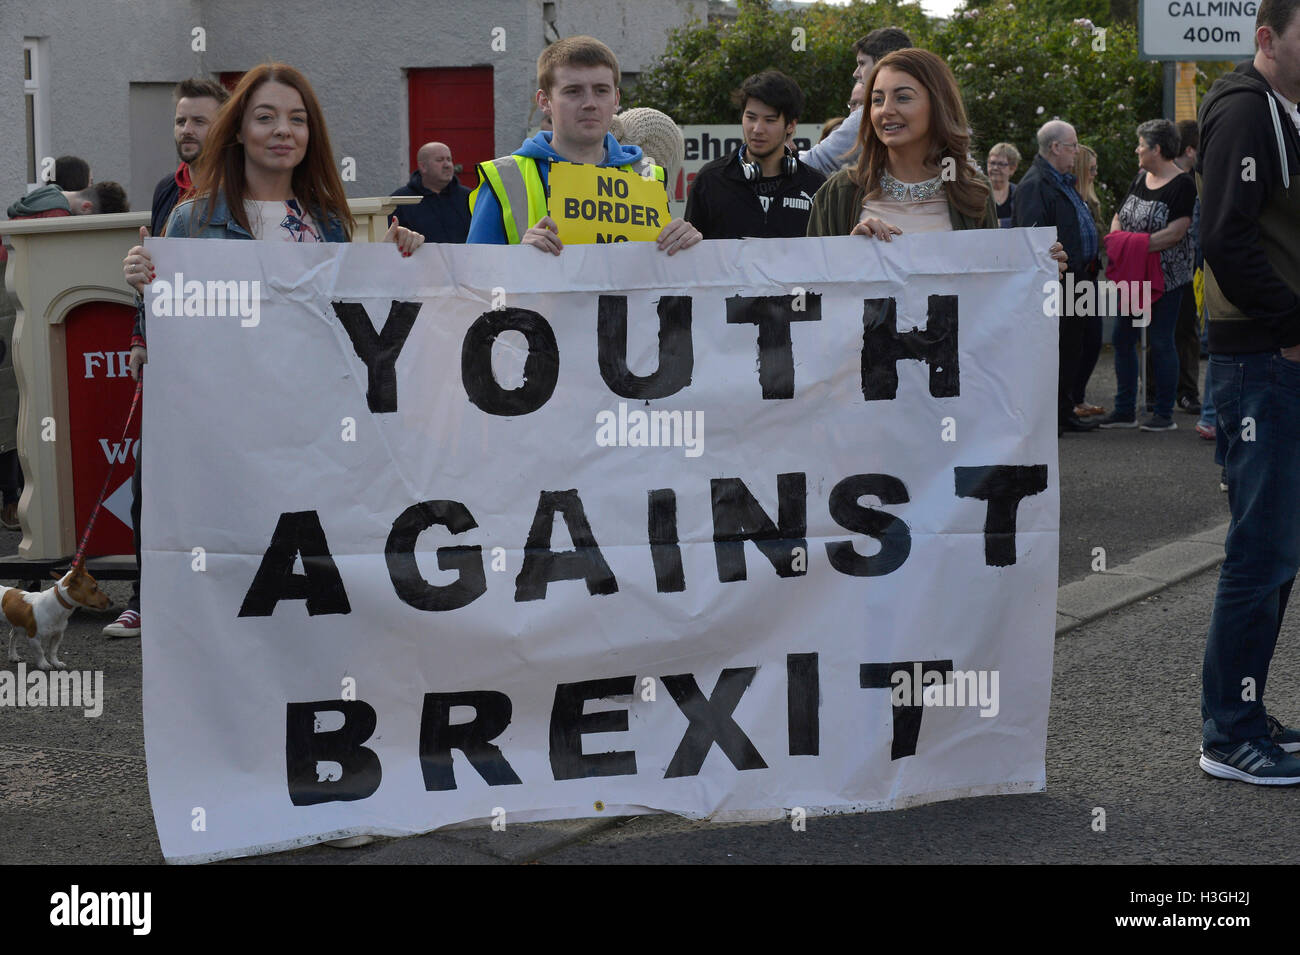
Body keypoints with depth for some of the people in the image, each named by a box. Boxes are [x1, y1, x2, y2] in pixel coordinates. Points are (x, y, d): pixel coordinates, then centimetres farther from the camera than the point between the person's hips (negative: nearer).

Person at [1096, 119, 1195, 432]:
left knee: (1160, 341, -2)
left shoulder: (1182, 184, -12)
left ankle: (1164, 414, 6)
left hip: (1165, 277, -8)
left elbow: (1177, 231, -20)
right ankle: (1125, 410, 17)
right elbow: (1119, 217, 14)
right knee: (1122, 338, 8)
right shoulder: (1141, 179, 11)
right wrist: (1116, 238, -7)